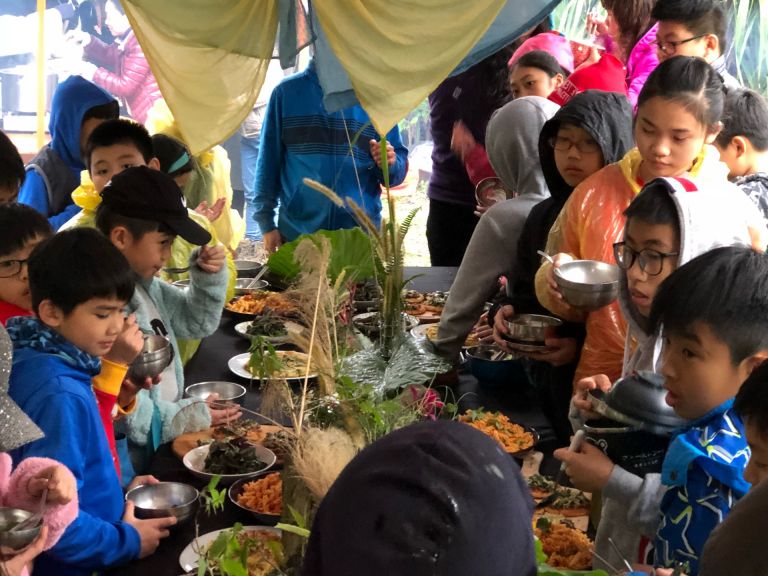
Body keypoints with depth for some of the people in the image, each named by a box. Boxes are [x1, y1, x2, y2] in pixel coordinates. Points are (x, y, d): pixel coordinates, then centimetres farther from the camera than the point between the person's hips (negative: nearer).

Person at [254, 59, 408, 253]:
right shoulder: (287, 91, 3)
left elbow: (400, 167, 6)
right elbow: (269, 160, 5)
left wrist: (390, 163, -16)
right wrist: (266, 222, 0)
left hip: (361, 236, 1)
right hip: (296, 234, 0)